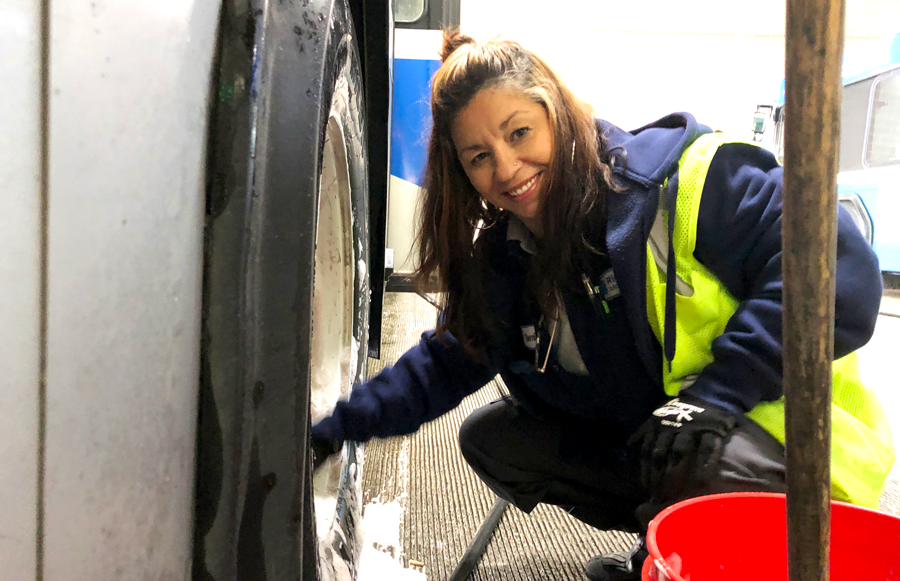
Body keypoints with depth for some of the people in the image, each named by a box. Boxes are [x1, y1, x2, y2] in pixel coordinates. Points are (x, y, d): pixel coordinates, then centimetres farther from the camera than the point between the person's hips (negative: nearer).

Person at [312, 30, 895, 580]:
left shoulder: (678, 173, -21)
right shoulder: (500, 258, -1)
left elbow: (840, 261, -24)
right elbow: (446, 363, 9)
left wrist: (718, 391, -29)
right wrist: (336, 429, 1)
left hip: (779, 436, -6)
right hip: (635, 449, 7)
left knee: (707, 465, -37)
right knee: (490, 437, -2)